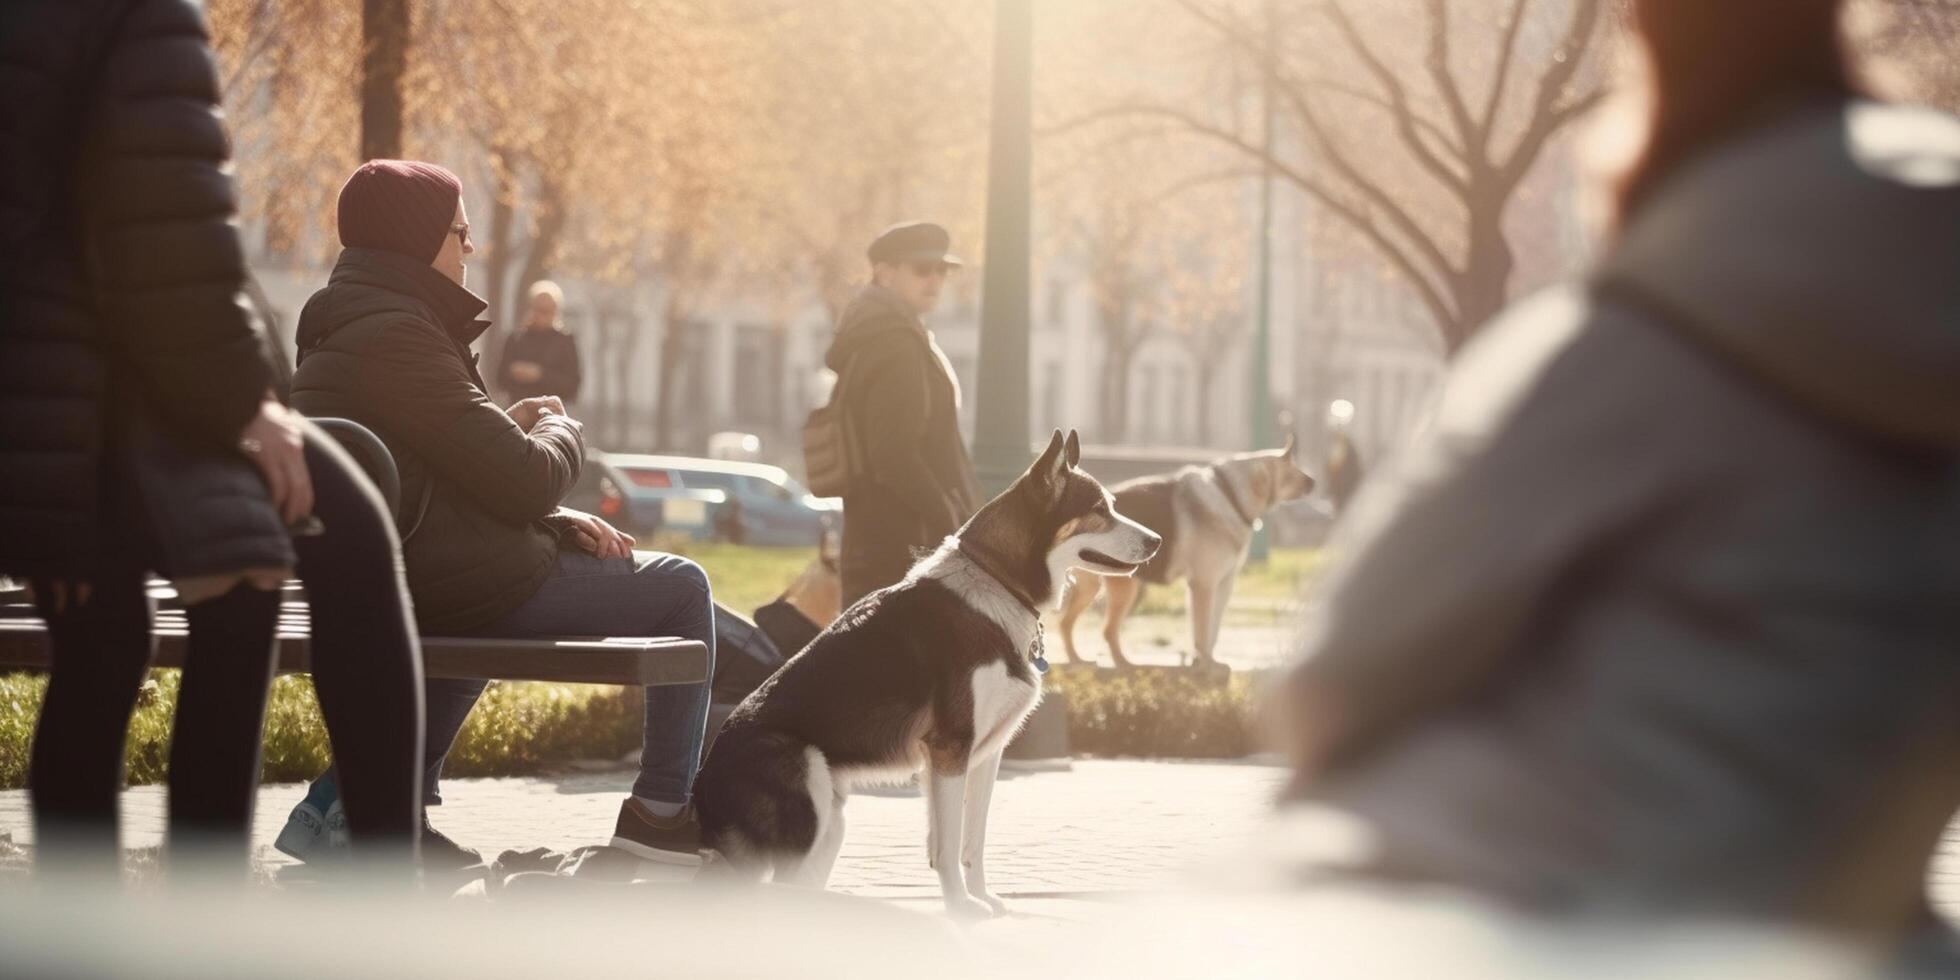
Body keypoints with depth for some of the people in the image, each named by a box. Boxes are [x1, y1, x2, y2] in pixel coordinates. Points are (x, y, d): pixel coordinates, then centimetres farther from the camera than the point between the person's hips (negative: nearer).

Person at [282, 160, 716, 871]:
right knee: (681, 588, 3)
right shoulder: (396, 336, -19)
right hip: (454, 591, -10)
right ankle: (662, 811, 8)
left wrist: (562, 523, 7)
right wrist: (558, 430, 3)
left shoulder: (336, 335, 14)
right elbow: (525, 480, -20)